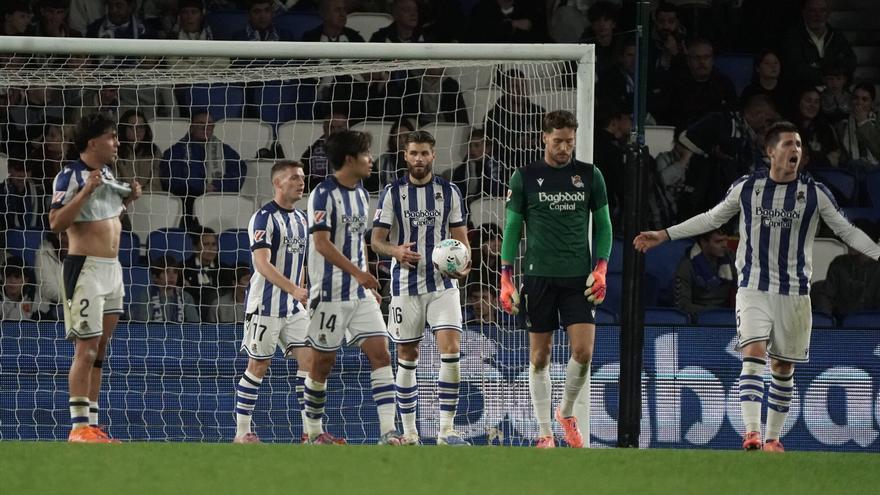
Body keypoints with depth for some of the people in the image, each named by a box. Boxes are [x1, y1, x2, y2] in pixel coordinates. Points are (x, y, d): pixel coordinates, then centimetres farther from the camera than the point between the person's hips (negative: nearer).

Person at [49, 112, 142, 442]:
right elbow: (56, 222, -22)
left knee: (99, 352, 10)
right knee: (86, 350, -10)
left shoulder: (107, 173, 13)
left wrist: (128, 199, 11)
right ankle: (79, 427, -8)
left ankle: (92, 424, 14)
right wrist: (86, 190, -26)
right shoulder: (70, 176, -13)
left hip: (112, 269, 9)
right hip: (85, 269, -9)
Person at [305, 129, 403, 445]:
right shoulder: (324, 194, -12)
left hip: (360, 293, 7)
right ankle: (313, 431, 17)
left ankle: (388, 432, -12)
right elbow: (322, 243, -20)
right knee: (323, 362, 2)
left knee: (380, 353, -6)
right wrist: (358, 273, -28)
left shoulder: (360, 194, 14)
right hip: (329, 292, -7)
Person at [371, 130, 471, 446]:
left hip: (443, 283, 0)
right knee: (407, 358, 4)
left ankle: (447, 430, -13)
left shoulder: (449, 192, 6)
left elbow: (461, 237, 9)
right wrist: (396, 251, -21)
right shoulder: (393, 192, 2)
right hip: (406, 286, 0)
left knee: (451, 350, -15)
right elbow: (376, 239, 1)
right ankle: (409, 433, 13)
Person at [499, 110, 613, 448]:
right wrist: (506, 280, 0)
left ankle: (567, 412, 17)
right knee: (540, 356, 2)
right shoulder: (524, 178, 2)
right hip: (538, 276, -1)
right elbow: (512, 229, 6)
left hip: (579, 277, 1)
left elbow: (603, 225, 12)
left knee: (583, 352, -9)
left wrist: (601, 269, 0)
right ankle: (544, 432, 9)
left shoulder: (590, 176, 6)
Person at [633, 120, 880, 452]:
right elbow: (712, 219, 16)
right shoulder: (746, 187, 2)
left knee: (783, 367, 6)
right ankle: (752, 432, -28)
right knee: (753, 355, -18)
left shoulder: (815, 193, -1)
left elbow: (847, 231, 7)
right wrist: (664, 236, 17)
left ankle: (773, 437, 17)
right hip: (753, 287, -1)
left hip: (794, 292, 1)